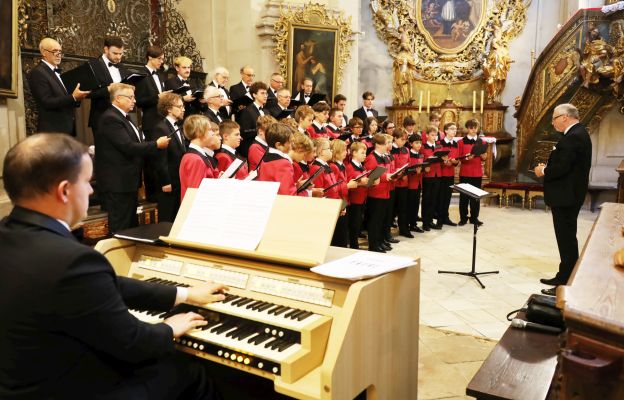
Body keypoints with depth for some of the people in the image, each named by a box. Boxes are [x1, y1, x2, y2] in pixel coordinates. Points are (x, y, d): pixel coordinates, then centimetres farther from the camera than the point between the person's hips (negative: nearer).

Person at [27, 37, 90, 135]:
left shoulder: (58, 72, 18)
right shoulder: (37, 73, -10)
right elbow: (47, 102, -18)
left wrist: (77, 98, -1)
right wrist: (73, 97, -24)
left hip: (67, 128, 9)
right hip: (52, 129, -8)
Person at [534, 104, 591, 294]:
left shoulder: (573, 136, -20)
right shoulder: (577, 133, 13)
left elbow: (562, 167, -27)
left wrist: (543, 172, -10)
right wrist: (547, 167, 4)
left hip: (566, 196, -11)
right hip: (568, 194, 11)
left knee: (567, 239, -4)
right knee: (566, 238, 16)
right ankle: (564, 277, 27)